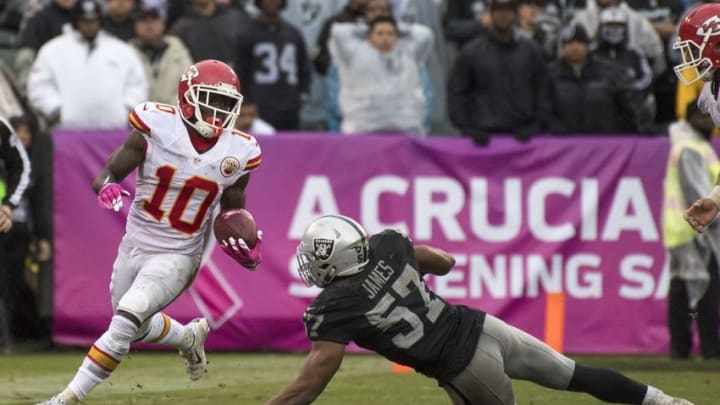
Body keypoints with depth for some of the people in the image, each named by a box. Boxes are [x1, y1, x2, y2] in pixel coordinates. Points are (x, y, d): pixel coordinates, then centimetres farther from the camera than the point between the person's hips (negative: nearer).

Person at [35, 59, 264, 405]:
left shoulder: (236, 153, -8)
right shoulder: (155, 129, -14)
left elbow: (233, 212, 7)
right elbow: (107, 174, -13)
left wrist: (245, 247, -13)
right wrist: (107, 186, -37)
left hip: (176, 258, -2)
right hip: (134, 246, 2)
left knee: (125, 322, -20)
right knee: (135, 327, 20)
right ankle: (189, 338, 52)